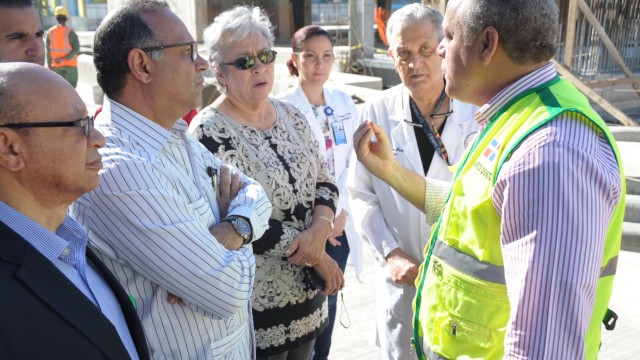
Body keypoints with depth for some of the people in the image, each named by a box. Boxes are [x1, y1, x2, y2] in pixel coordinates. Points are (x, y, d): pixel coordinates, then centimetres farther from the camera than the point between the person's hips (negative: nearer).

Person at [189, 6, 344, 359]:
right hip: (253, 303, -6)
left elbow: (324, 181, 6)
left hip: (304, 289, 6)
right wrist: (315, 255, -16)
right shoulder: (209, 133, -16)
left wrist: (321, 228, -15)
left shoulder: (290, 115, 5)